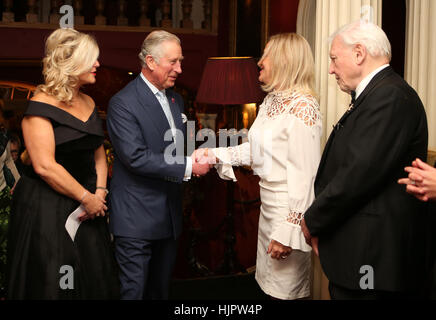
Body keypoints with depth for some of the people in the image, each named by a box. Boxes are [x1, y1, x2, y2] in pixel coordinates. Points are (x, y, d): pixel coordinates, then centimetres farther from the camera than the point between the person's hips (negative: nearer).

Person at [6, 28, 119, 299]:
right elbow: (44, 166, -19)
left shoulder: (89, 103, 11)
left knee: (95, 281, 10)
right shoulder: (41, 106, -13)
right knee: (53, 285, 0)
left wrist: (99, 192, -2)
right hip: (48, 209, -7)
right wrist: (86, 198, -14)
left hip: (88, 205, 7)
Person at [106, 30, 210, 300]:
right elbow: (135, 157, -22)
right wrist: (187, 167, -20)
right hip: (137, 217, -8)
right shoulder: (123, 103, -13)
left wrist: (199, 155, 3)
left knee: (162, 289, 17)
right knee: (133, 290, -1)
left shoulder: (176, 99, 14)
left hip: (170, 214, 8)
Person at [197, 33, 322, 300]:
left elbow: (304, 175, -23)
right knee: (269, 283, 18)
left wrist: (288, 231, -23)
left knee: (287, 290, 2)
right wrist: (216, 155, 9)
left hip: (290, 209, -9)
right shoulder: (272, 101, 10)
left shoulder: (302, 107, -20)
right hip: (268, 203, 9)